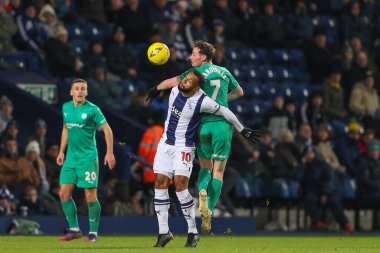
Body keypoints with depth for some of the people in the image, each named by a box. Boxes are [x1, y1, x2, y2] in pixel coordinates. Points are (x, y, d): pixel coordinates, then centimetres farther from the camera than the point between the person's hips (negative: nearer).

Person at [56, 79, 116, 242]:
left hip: (88, 158, -6)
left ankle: (93, 232, 6)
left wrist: (110, 152, -15)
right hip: (71, 158, 6)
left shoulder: (92, 109, -10)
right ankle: (74, 230, 11)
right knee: (64, 193, 0)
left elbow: (107, 129, -9)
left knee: (90, 196, -6)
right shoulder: (66, 108, 8)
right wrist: (61, 152, 19)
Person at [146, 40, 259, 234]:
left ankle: (202, 190, -15)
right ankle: (208, 213, -7)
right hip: (223, 124, 2)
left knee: (205, 166, 17)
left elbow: (172, 82, -12)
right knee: (218, 171, 3)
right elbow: (239, 92, 29)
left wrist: (156, 89, 5)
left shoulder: (198, 72, -2)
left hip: (203, 125, -2)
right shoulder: (224, 72, 13)